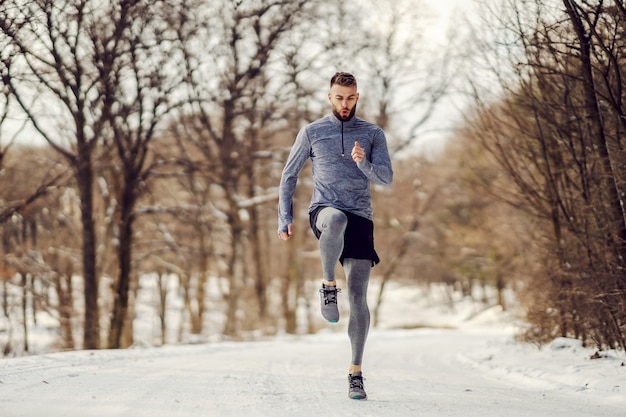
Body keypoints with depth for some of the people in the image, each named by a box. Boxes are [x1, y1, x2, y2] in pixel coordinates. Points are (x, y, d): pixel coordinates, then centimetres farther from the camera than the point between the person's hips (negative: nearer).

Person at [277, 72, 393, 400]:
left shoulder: (373, 134, 11)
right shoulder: (311, 132, 10)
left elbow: (386, 178, 1)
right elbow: (289, 175, 16)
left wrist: (364, 163, -19)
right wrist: (285, 218, 8)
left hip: (360, 217, 1)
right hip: (324, 210, -1)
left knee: (358, 297, -5)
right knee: (336, 219, -41)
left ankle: (355, 372, 5)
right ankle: (328, 284, -19)